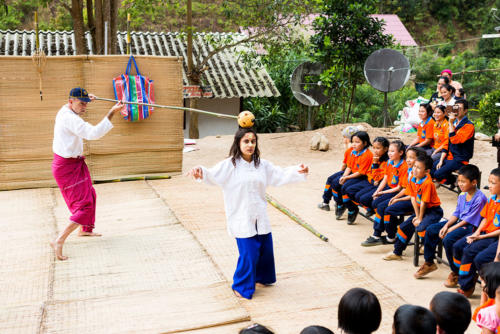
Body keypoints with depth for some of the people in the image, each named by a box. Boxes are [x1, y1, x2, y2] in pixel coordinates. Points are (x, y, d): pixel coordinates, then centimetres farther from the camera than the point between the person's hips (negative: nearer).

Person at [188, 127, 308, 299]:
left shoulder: (262, 165, 7)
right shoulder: (229, 165, -10)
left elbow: (281, 175, 16)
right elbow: (212, 175, -23)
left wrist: (298, 171, 4)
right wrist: (200, 172, -44)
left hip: (260, 217, 6)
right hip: (241, 218, -6)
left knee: (265, 248, 15)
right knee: (248, 253, -5)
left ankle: (262, 277, 42)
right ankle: (241, 286, 18)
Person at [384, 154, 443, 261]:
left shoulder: (427, 183, -25)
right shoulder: (413, 180, -1)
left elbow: (423, 203, -21)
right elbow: (413, 198, 0)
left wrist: (420, 219, -15)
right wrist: (417, 216, -2)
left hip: (433, 211, -9)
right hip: (421, 210, 9)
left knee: (420, 228, -29)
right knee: (405, 226, 9)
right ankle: (397, 253, 24)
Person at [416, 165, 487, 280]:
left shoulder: (480, 198, -19)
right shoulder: (462, 195, 6)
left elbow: (469, 220, -19)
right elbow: (456, 214, 10)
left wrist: (451, 229, -18)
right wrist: (446, 225, -7)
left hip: (471, 226, -9)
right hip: (459, 222, 9)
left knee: (448, 239, -31)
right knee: (431, 230, 2)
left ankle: (456, 272, -12)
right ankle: (429, 263, 16)